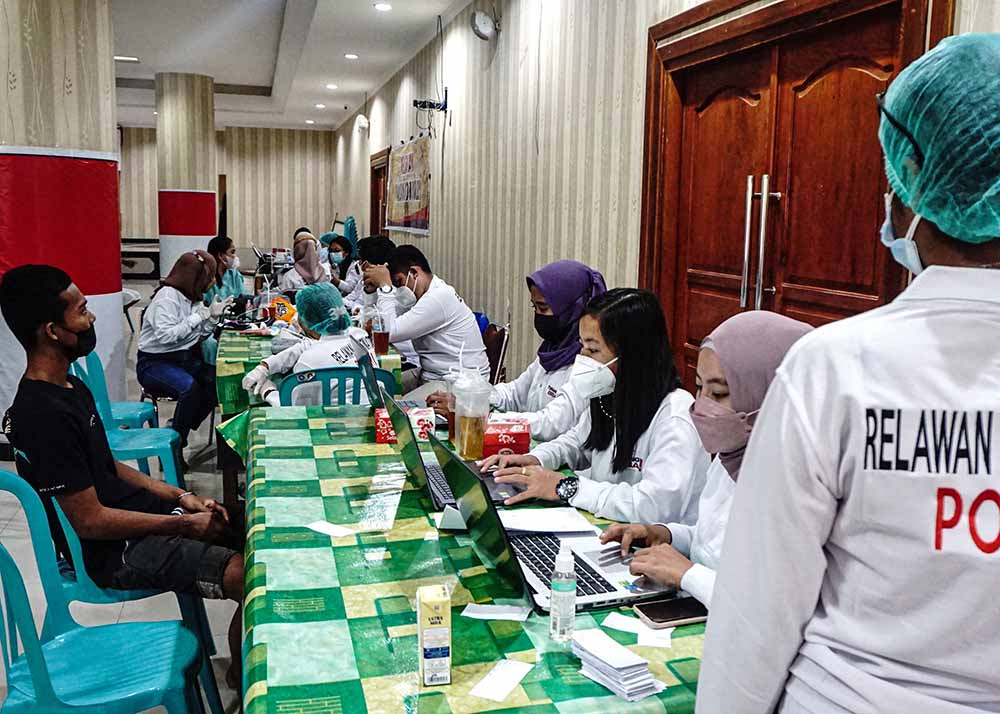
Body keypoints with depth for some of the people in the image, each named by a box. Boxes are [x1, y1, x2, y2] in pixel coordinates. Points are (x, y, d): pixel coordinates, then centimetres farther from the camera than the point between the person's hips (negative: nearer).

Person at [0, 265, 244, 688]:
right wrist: (185, 524, -14)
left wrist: (180, 497, 5)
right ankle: (243, 681, 5)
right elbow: (91, 521, -21)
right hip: (117, 551, -10)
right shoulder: (44, 415, -23)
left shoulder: (72, 388, 9)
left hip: (144, 512, 10)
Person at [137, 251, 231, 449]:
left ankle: (180, 429, -1)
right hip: (154, 363, -8)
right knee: (190, 387, -33)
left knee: (218, 381, -16)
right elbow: (165, 336, -27)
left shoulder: (194, 297, 9)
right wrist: (199, 316, -21)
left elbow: (199, 334, 14)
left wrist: (213, 316, -3)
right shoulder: (168, 296, -16)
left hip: (186, 358, 8)